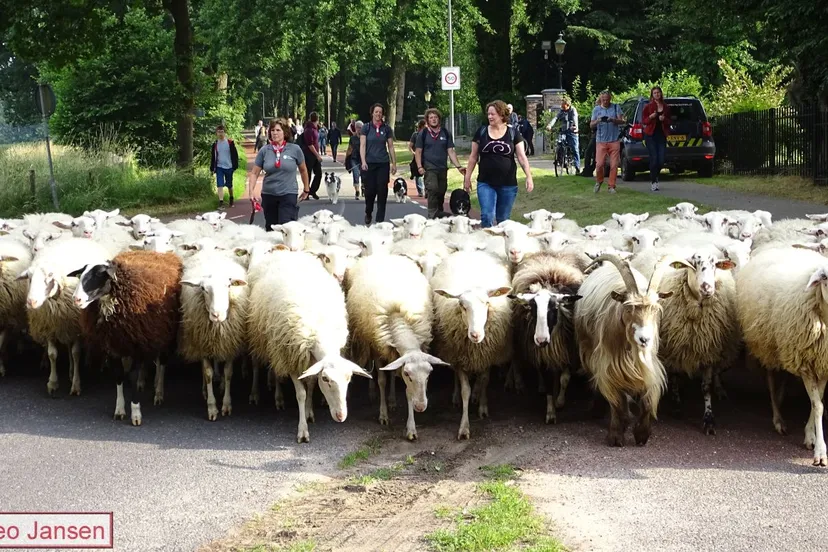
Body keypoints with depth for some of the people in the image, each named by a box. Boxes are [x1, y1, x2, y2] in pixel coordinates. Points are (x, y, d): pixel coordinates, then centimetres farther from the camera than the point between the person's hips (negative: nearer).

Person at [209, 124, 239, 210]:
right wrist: (212, 168, 7)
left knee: (229, 185, 13)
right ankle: (221, 203, -15)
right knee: (220, 185, -11)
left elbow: (235, 155, 0)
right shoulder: (215, 144, 3)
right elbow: (213, 157, 10)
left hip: (229, 167, -1)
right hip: (219, 167, 1)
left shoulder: (230, 143, -3)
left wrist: (235, 166, -4)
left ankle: (231, 200, 35)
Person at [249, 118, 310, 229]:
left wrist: (306, 190, 18)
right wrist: (251, 191, -10)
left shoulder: (295, 149, -3)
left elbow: (303, 170, 11)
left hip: (288, 194, -3)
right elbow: (254, 173, 3)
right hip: (268, 195, 3)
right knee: (270, 229, 12)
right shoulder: (264, 151, 0)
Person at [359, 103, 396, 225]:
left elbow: (391, 147, 12)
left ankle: (380, 220, 4)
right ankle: (368, 215, 24)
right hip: (369, 164, -1)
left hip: (383, 164, 1)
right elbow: (362, 145, -3)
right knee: (370, 191, -1)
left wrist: (394, 163, 8)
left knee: (382, 192, -2)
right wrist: (363, 161, -15)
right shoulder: (366, 128, 3)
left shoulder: (387, 129, 8)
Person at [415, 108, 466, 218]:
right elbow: (418, 152, 5)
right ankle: (432, 216, -20)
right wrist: (419, 166, -8)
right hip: (429, 168, -3)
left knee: (441, 192, 9)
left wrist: (458, 166, -2)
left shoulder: (446, 133, 9)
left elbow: (450, 151, 8)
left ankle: (439, 215, 24)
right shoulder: (423, 134, 3)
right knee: (432, 188, -21)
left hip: (442, 168, 4)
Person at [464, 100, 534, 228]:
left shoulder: (513, 133, 1)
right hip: (485, 183, 0)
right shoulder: (481, 132, 3)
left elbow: (522, 156, -1)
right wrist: (467, 177, 6)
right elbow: (473, 156, 8)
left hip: (508, 184, 0)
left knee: (503, 219, 8)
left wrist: (529, 176, -11)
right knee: (487, 216, -11)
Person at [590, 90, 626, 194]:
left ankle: (612, 186, 7)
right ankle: (599, 181, 17)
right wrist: (598, 121, -16)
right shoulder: (596, 109, 8)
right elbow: (591, 125, 6)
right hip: (601, 141, 0)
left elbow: (622, 121, 1)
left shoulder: (616, 107, 7)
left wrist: (613, 120, -19)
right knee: (599, 164, -9)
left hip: (614, 140, 0)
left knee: (614, 165, -3)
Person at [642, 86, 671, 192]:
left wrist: (664, 119, -6)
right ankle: (653, 182, 1)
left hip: (662, 135, 3)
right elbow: (643, 120, 2)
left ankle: (655, 177, 25)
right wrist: (651, 117, -17)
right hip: (651, 135, -3)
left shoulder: (666, 107, 10)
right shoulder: (648, 106, 0)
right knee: (654, 159, -10)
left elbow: (669, 121, 15)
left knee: (661, 161, -2)